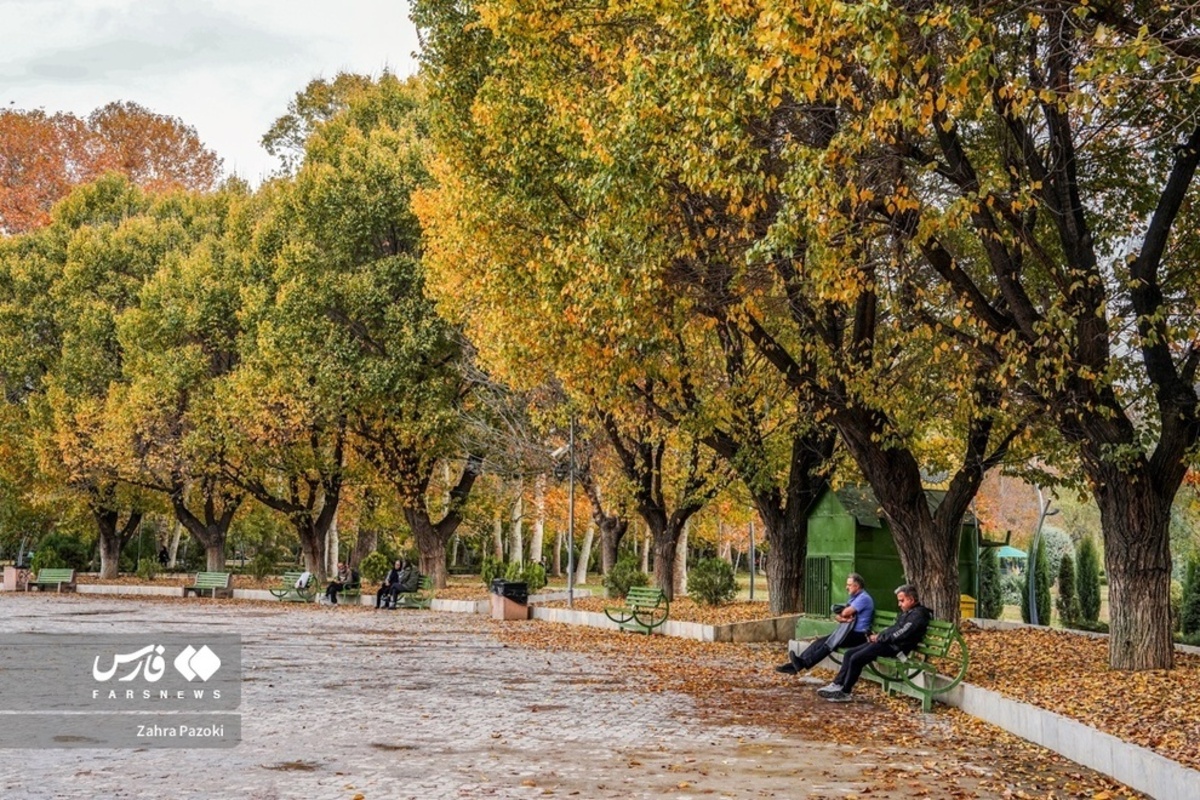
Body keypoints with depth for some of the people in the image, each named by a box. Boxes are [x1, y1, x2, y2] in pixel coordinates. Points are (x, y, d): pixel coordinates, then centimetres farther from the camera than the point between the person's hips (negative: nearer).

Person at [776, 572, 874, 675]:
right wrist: (842, 618, -11)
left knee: (830, 644, -28)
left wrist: (841, 615, 5)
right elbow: (838, 616, 13)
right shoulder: (852, 598, 21)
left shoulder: (864, 598, -10)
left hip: (858, 635, -9)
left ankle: (803, 664, -38)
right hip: (846, 632, 9)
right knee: (820, 642, -12)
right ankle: (797, 664, -23)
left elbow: (846, 613, -19)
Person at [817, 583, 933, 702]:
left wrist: (879, 638, -10)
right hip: (885, 642, 11)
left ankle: (844, 692, -9)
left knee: (856, 659, -19)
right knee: (849, 653, 2)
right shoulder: (906, 612, 21)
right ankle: (837, 685, -1)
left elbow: (901, 634, -19)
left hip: (894, 647, -11)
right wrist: (878, 635, 8)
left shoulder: (918, 615, -12)